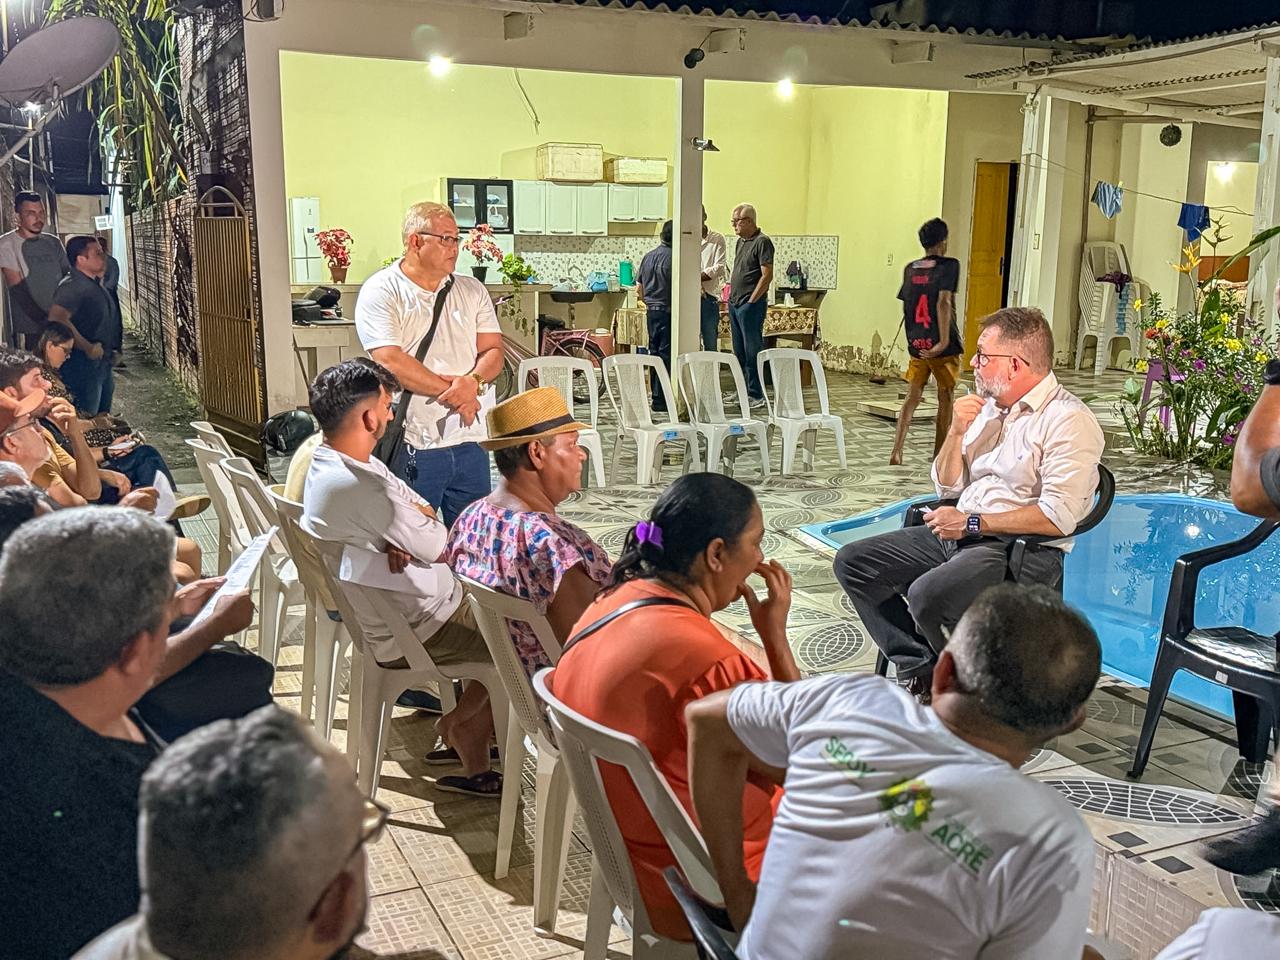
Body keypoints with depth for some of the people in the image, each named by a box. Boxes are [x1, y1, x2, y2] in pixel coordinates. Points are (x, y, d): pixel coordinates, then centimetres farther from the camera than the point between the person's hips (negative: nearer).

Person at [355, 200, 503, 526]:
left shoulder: (472, 290, 11)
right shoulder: (380, 292, -5)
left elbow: (493, 351, 5)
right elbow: (390, 361, -15)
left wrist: (474, 381, -17)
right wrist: (451, 391, -14)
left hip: (469, 441, 5)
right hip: (411, 448, -5)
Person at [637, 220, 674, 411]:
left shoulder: (648, 256, 10)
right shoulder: (672, 257, -13)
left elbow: (638, 289, 14)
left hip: (651, 310, 7)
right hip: (667, 310, -7)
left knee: (655, 352, 14)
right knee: (666, 354, -4)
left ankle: (656, 394, 20)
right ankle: (661, 400, -4)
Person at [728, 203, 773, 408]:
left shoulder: (762, 242, -10)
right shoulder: (740, 242, 16)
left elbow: (767, 275, -15)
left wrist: (751, 301, -16)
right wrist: (731, 296, 14)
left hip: (750, 305, -9)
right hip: (735, 304, 9)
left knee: (752, 351, -6)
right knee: (739, 352, 13)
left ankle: (756, 395, -2)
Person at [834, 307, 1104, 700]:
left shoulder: (1068, 421, -12)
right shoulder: (990, 407, 13)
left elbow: (1058, 517, -22)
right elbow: (947, 486, 16)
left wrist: (972, 522, -16)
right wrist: (957, 432, -2)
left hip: (1025, 550, -9)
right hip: (959, 534, 9)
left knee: (927, 595, -33)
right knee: (853, 562, 0)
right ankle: (920, 669, -1)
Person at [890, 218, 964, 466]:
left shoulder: (910, 268, 8)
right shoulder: (949, 265, -9)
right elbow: (943, 301, -20)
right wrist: (944, 340, -23)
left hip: (916, 345, 5)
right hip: (941, 346, -5)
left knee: (912, 397, 6)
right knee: (946, 399, 10)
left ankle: (897, 450, -10)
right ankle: (940, 457, 17)